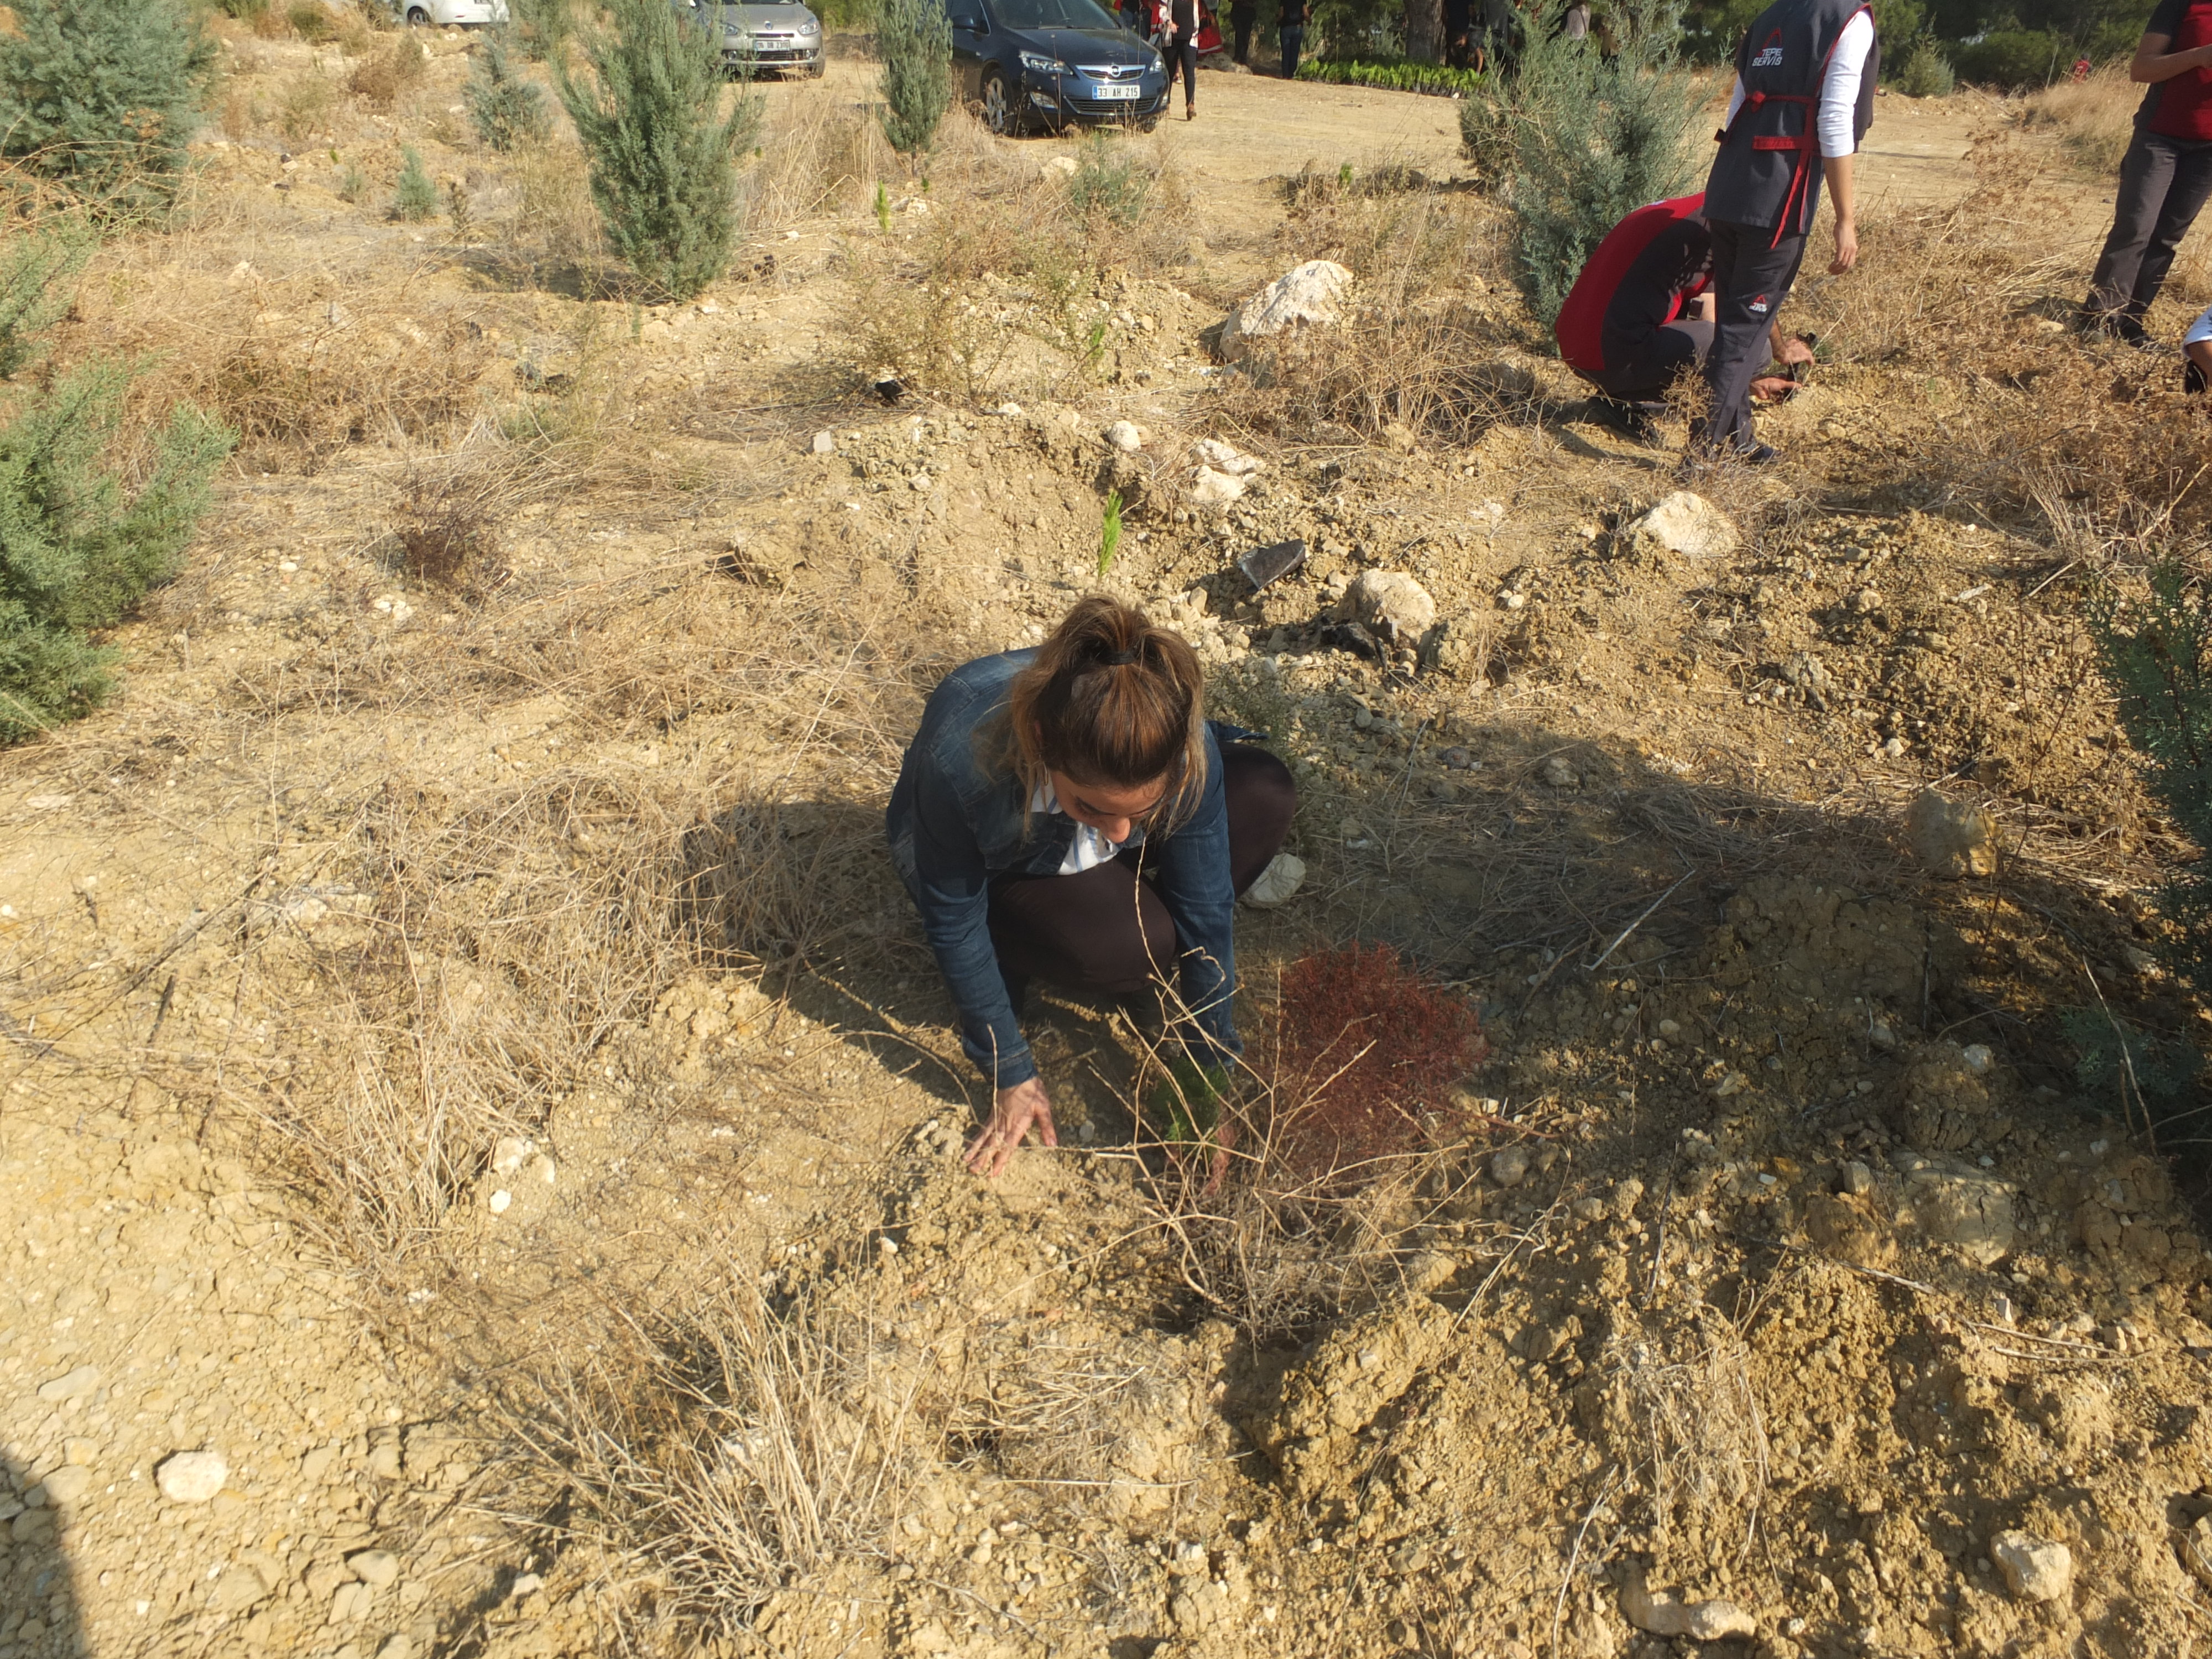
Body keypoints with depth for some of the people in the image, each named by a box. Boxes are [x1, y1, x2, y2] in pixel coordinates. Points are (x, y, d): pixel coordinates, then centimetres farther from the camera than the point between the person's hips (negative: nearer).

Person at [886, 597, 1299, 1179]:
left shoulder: (1177, 743, -34)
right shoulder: (961, 758, -42)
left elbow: (1205, 910, -23)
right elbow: (954, 924, -27)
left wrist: (1216, 1068, -15)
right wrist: (1011, 1077, -18)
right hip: (992, 870, -3)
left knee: (1267, 794, -20)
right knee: (1131, 947, -32)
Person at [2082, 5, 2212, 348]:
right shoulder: (2184, 6, -2)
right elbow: (2140, 69, -7)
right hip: (2160, 134, -3)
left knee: (2168, 236, 0)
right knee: (2134, 227, -10)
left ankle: (2130, 320, 1)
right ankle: (2099, 319, -8)